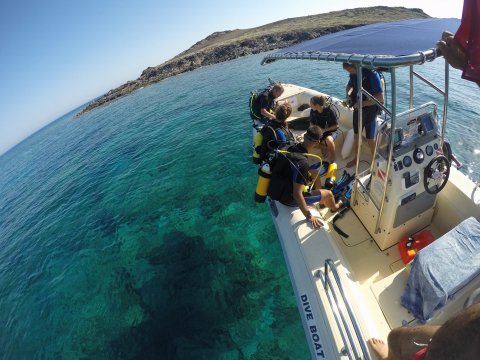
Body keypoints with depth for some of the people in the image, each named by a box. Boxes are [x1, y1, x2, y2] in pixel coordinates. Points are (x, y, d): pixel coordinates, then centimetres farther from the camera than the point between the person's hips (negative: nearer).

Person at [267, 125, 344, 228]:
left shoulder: (293, 148, -10)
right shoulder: (302, 162, -34)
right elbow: (297, 194, -33)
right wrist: (309, 216, -26)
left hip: (279, 189, 8)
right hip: (288, 198, -7)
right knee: (328, 194, 10)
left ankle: (321, 199, 44)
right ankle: (334, 207, 46)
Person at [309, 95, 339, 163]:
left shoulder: (329, 111, -23)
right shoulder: (313, 111, -12)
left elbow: (336, 125, -16)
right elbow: (311, 123, 5)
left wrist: (324, 130, -25)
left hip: (331, 130, -5)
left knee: (329, 140, -39)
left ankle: (332, 157, -10)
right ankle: (325, 148, 2)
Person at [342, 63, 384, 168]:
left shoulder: (372, 74, -24)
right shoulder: (353, 74, -5)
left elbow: (380, 97, -28)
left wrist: (362, 103, -28)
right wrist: (348, 94, -3)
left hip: (370, 111, -6)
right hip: (357, 110, 6)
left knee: (370, 140, 3)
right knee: (356, 135, 17)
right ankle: (356, 158, 36)